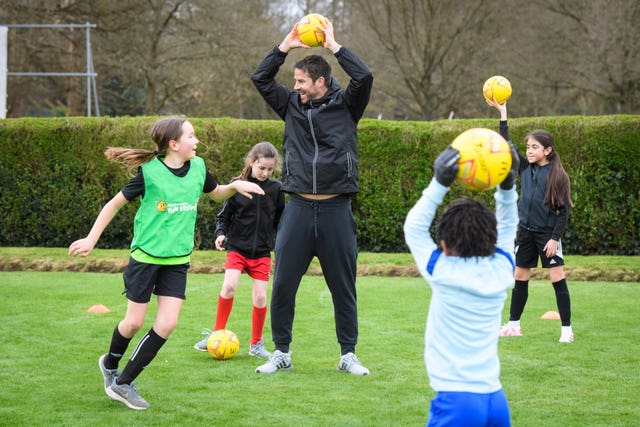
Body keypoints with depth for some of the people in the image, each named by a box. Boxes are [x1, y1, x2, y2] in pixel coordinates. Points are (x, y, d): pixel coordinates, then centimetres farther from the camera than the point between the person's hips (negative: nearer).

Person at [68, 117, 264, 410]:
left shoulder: (198, 167, 1)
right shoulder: (150, 172, -13)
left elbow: (216, 194, 22)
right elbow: (115, 203, -4)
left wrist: (235, 186, 1)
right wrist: (91, 240, -5)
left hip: (177, 260, 4)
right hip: (146, 256, -4)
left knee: (167, 324, -6)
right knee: (134, 322, 4)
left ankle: (123, 383, 5)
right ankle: (110, 364, 35)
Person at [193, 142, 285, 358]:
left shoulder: (276, 188, 1)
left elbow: (281, 219, 12)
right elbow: (224, 215, 3)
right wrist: (220, 233, -13)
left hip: (262, 252, 2)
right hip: (238, 248, -2)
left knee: (260, 297, -4)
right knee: (229, 286, -20)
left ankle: (256, 344, 14)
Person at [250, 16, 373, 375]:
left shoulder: (345, 105, 1)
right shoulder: (292, 106, 9)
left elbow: (364, 77, -14)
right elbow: (261, 78, 9)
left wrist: (334, 45, -7)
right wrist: (286, 46, 4)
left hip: (336, 210, -2)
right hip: (299, 208, 3)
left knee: (343, 287, 5)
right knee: (283, 284, 2)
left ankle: (348, 354, 15)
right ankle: (282, 352, 13)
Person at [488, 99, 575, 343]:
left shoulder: (558, 175, -10)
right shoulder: (525, 168, 4)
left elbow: (564, 210, -9)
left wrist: (555, 238, -14)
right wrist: (502, 114, -1)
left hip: (548, 233, -5)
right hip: (525, 231, 5)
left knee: (558, 279, -5)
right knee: (520, 278, 10)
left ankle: (566, 329, 0)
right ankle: (514, 325, 20)